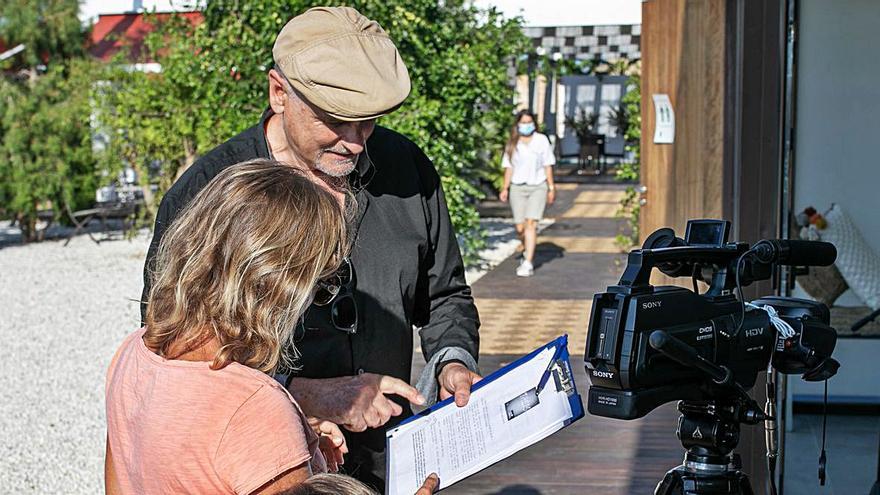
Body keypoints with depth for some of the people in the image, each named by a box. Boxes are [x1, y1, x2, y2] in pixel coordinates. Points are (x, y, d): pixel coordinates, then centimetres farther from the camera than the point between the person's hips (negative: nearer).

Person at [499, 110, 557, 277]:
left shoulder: (542, 140, 2)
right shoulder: (512, 144, 7)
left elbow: (548, 166, 4)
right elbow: (508, 167, 9)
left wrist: (551, 188, 1)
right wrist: (505, 188, 1)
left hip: (538, 187, -2)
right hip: (518, 188, 2)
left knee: (531, 224, -14)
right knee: (520, 228, 1)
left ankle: (528, 263, -16)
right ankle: (527, 251, 31)